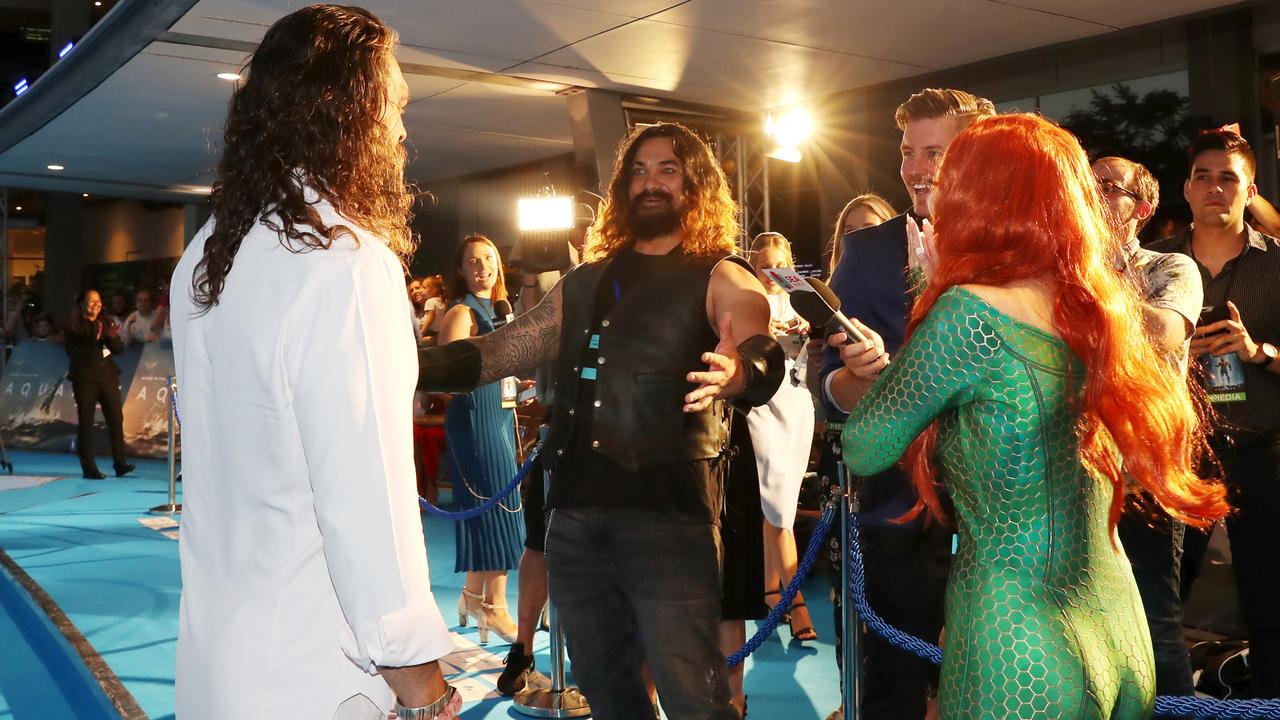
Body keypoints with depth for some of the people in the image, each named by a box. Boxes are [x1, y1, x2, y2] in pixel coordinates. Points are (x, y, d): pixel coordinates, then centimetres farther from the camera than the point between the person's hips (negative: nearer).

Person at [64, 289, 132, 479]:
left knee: (116, 419, 0)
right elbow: (72, 352, -11)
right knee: (85, 423, -1)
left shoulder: (105, 322, 12)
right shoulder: (73, 324, -1)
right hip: (85, 378, -4)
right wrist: (93, 341, -20)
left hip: (107, 376, 4)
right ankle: (89, 468, 3)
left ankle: (120, 464, 5)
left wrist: (113, 337, -11)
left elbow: (119, 348, 9)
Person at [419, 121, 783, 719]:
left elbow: (762, 355, -19)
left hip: (667, 512, -5)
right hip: (574, 512, 6)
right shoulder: (585, 282, 16)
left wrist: (737, 374, -43)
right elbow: (498, 351, 17)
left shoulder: (721, 278, 0)